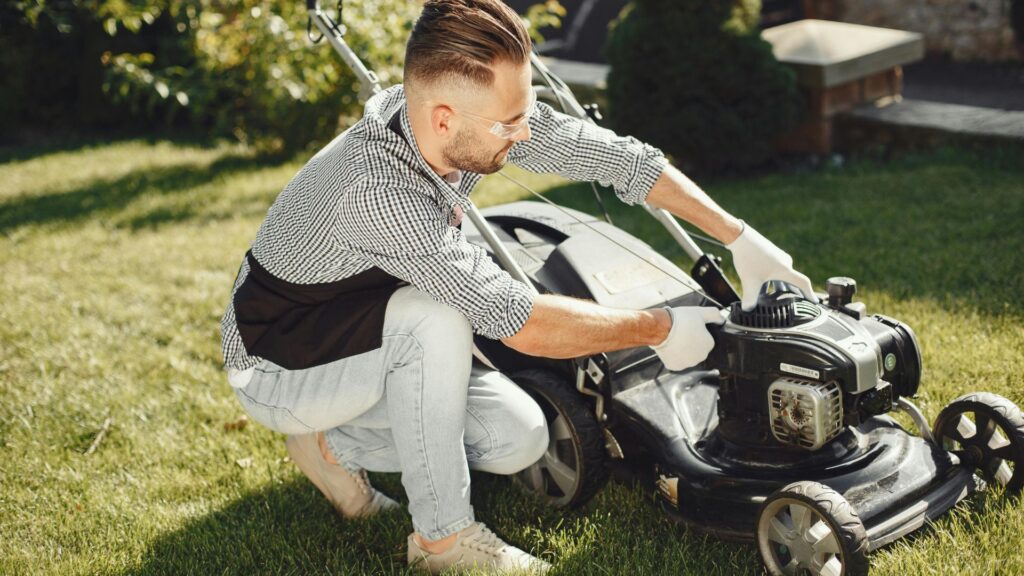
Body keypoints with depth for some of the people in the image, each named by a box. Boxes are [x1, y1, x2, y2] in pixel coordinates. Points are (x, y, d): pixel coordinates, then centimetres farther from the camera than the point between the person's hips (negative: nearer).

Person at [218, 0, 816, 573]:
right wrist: (659, 328, -23)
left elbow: (608, 154, -8)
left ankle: (336, 446, 12)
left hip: (378, 344, 7)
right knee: (435, 316, -34)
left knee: (520, 438, -5)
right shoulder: (378, 192, -39)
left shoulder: (474, 114, -17)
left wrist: (741, 238, -8)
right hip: (278, 368, -7)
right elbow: (524, 324, -37)